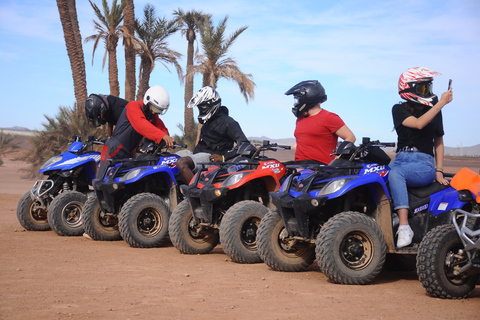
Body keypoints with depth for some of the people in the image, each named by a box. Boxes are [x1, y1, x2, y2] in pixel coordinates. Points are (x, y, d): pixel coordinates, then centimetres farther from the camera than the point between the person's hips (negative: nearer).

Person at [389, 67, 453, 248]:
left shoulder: (433, 110, 14)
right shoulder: (399, 109, 7)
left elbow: (438, 142, 17)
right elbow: (418, 124, -12)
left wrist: (439, 171, 6)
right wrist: (441, 103, -15)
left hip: (424, 163, -1)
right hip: (402, 159, 1)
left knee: (395, 173, -36)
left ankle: (404, 227, -44)